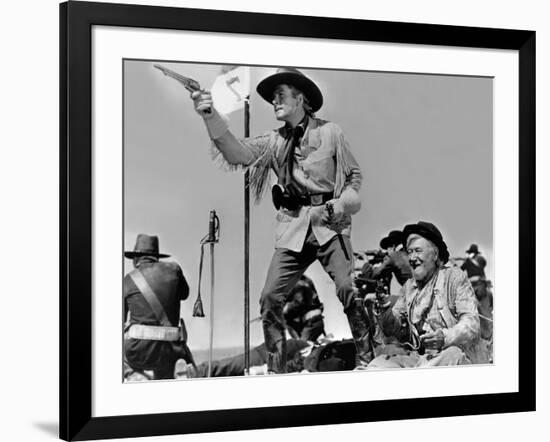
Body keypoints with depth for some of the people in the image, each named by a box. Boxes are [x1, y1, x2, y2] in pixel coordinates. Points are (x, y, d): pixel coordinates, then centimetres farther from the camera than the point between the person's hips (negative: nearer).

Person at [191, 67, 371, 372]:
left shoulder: (330, 132, 1)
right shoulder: (274, 141, 7)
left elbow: (354, 174, 10)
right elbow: (238, 153, -9)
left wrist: (342, 203, -8)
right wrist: (211, 117, -22)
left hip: (330, 223, -3)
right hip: (292, 226, 3)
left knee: (346, 288, -17)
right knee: (270, 297, -5)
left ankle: (365, 357, 2)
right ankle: (275, 368, 7)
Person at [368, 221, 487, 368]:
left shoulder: (455, 277, 2)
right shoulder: (409, 287, 19)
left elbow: (471, 324, -9)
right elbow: (394, 330, 13)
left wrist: (445, 337, -29)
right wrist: (385, 312, -10)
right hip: (416, 357, 4)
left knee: (452, 354, -38)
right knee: (378, 364, -19)